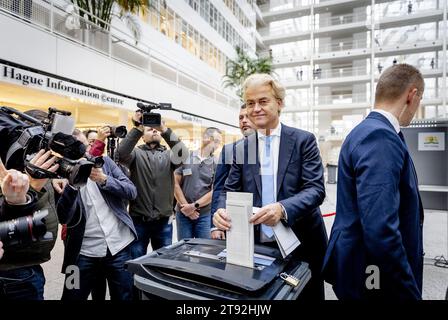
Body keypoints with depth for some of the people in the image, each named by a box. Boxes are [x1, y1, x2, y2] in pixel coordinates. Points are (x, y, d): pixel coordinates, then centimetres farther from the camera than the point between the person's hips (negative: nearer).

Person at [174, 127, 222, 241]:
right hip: (183, 213, 0)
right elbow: (175, 184, -1)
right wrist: (186, 206, -7)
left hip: (205, 214, 0)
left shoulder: (216, 164, 0)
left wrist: (194, 206, -12)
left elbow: (214, 191, -4)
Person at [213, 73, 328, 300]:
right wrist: (222, 210, -20)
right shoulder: (242, 148, 4)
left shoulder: (303, 140, -7)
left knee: (306, 295, 15)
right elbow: (230, 190, 2)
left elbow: (316, 189, -15)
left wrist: (283, 208, -33)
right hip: (257, 244, 3)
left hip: (301, 243, -2)